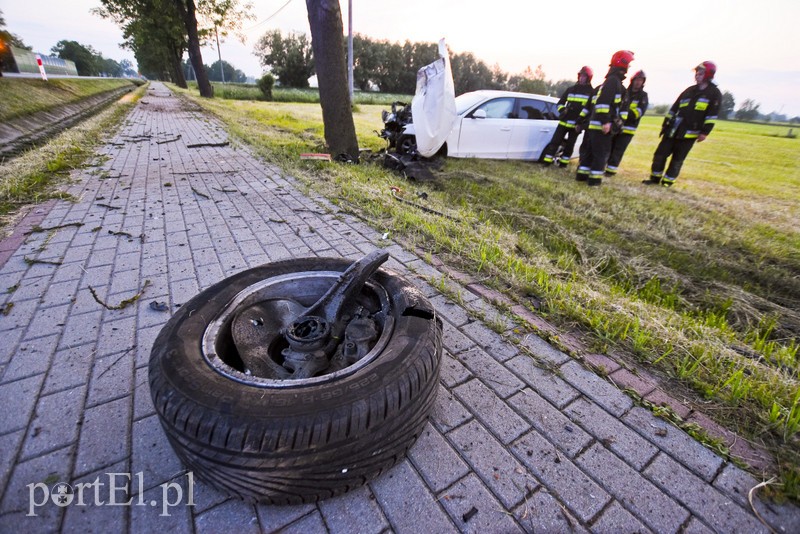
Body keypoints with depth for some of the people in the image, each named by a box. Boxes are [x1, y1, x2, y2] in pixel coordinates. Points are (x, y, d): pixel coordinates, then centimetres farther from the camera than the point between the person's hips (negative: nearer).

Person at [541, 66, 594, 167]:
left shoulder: (591, 92, 2)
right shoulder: (571, 89, 13)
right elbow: (560, 102, 18)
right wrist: (562, 110, -5)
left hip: (576, 124, -2)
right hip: (564, 121, 2)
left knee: (569, 145, 4)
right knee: (555, 141, -5)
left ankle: (563, 162, 13)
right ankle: (547, 161, -3)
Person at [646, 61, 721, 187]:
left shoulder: (714, 94, -1)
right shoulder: (689, 90, 15)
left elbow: (712, 115, -6)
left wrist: (705, 132, -14)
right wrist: (665, 125, 14)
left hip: (690, 133, -5)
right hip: (673, 130, 5)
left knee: (677, 159, -1)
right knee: (660, 153, 2)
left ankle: (667, 182, 6)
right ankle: (655, 178, 13)